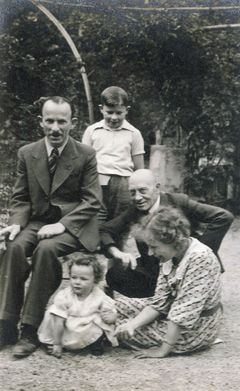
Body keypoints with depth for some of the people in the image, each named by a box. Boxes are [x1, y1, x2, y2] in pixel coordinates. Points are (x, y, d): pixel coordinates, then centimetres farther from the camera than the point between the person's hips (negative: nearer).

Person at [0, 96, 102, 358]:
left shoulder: (86, 155, -3)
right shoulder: (27, 154, 7)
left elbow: (92, 201, -6)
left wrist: (62, 224, -20)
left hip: (72, 226, -3)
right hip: (37, 221, 3)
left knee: (46, 249, -34)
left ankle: (30, 330, -29)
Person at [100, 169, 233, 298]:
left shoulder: (179, 202, -10)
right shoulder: (134, 211, 3)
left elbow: (224, 217, -16)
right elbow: (104, 230, 3)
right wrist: (117, 252, -18)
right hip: (152, 276, 5)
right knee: (115, 274, -16)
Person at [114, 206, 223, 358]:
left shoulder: (200, 258, -29)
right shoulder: (171, 255, -2)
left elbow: (185, 311, -29)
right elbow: (160, 300, -1)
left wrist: (163, 350, -25)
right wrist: (133, 324, -17)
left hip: (196, 329, -9)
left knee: (121, 325, -6)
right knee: (120, 305, 7)